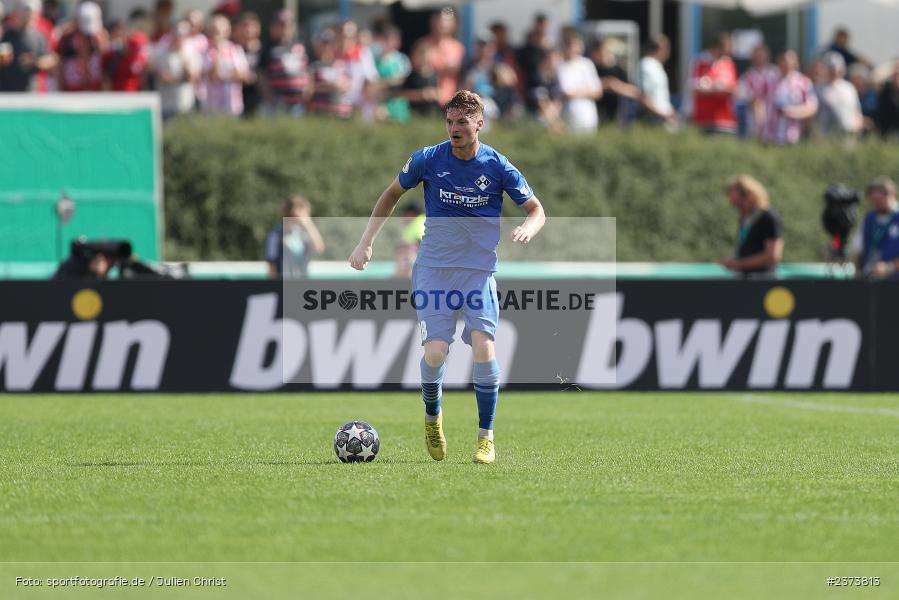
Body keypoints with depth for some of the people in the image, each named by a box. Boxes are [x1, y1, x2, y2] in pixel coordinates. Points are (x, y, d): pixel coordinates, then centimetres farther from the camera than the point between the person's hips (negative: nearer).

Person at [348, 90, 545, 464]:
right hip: (434, 269, 0)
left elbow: (536, 209, 3)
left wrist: (528, 229, -21)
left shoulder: (498, 167, -5)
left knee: (484, 347, -16)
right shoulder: (428, 160, -4)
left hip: (479, 270, 0)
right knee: (435, 353, -12)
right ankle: (432, 418, 18)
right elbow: (392, 194, 11)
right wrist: (366, 243, 5)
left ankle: (486, 437, -2)